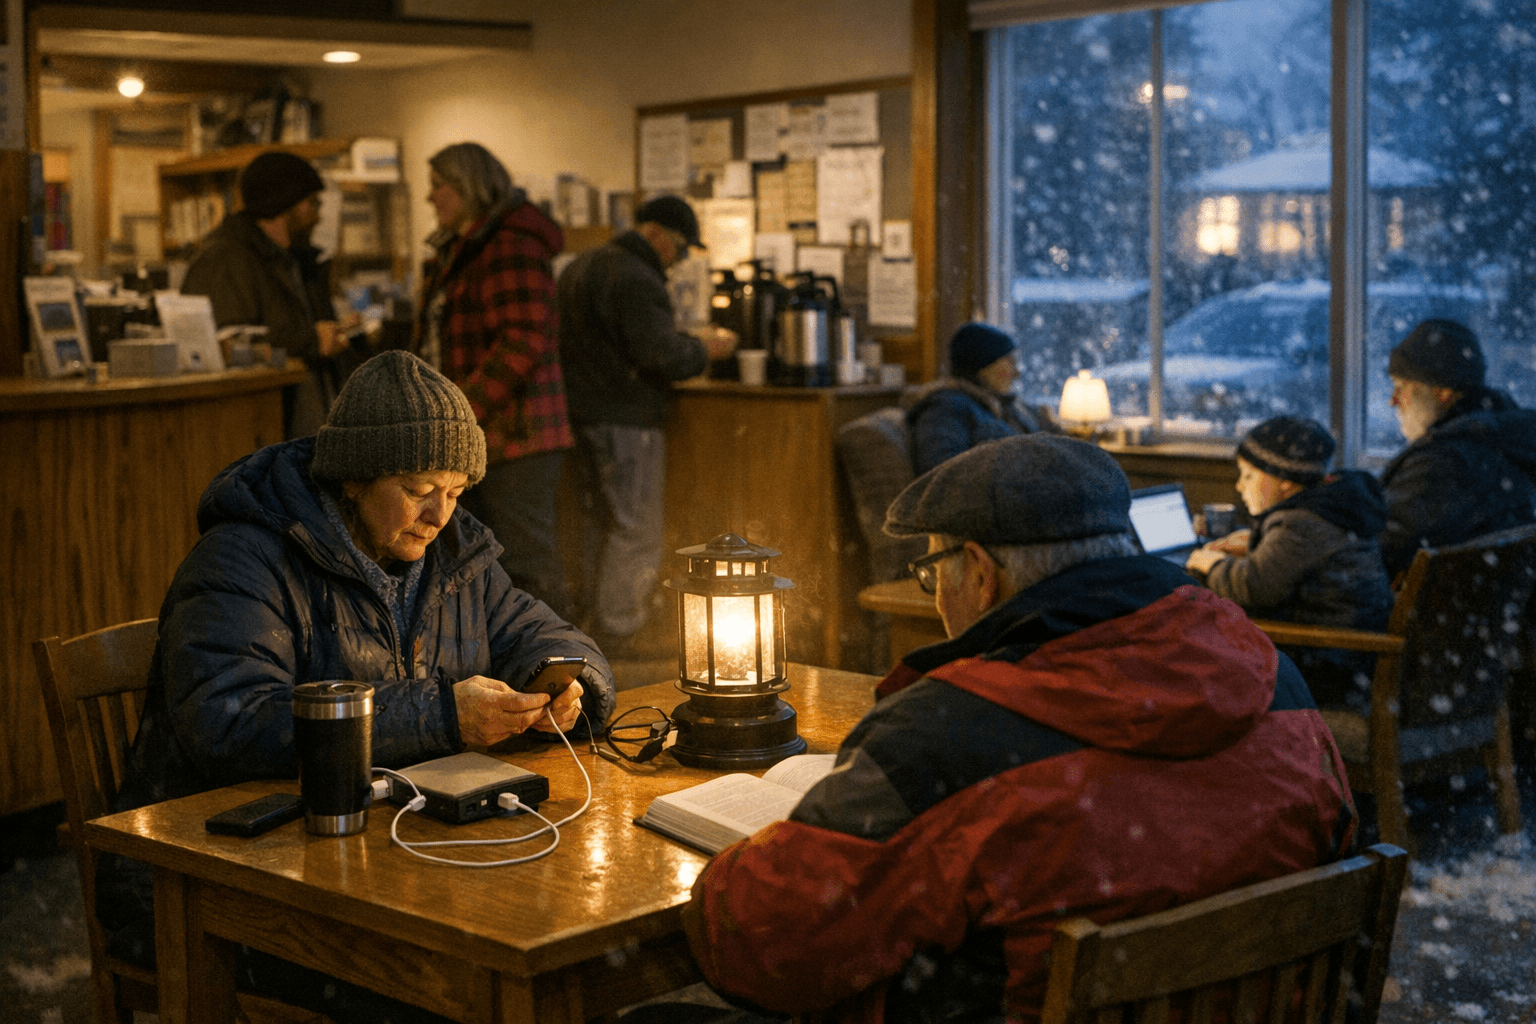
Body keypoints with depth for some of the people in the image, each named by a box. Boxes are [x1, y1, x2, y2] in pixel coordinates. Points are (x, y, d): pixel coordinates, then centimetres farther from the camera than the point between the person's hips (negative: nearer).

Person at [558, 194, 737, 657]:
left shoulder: (581, 266, 16)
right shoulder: (636, 279, -17)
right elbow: (663, 356, -23)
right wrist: (706, 348, -6)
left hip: (581, 413, 10)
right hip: (624, 421, -10)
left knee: (600, 522, 18)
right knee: (634, 529, -2)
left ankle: (595, 612, 26)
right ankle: (620, 631, 2)